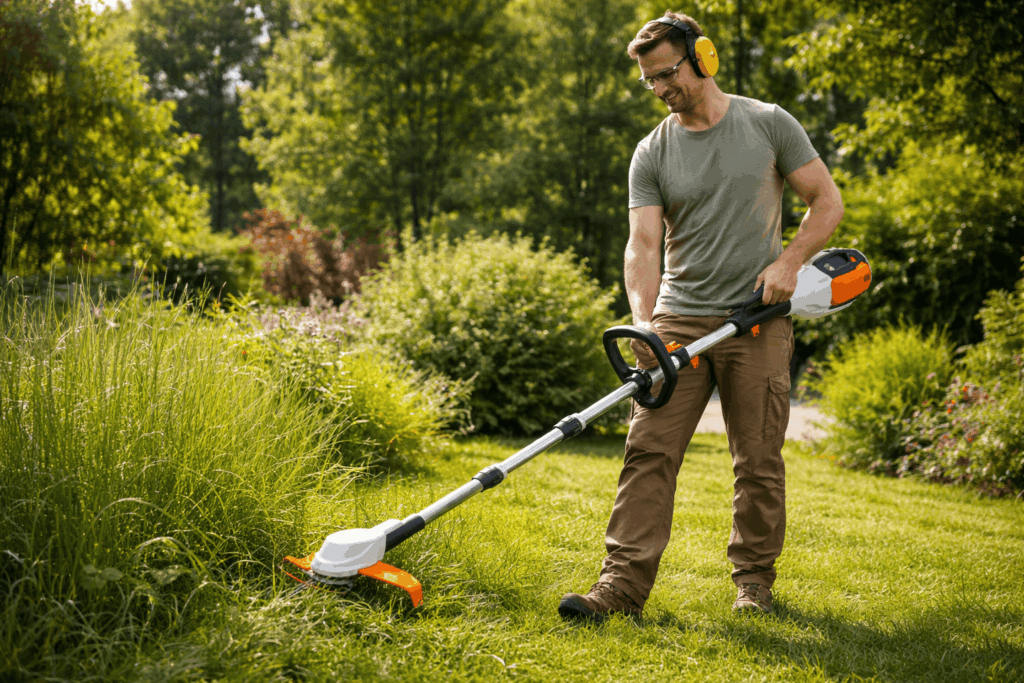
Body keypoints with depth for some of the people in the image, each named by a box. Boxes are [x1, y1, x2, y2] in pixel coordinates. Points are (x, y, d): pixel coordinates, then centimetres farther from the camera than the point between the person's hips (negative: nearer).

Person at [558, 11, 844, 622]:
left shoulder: (768, 124, 3)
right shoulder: (652, 154, 5)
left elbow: (827, 201, 5)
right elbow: (643, 243, -5)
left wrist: (789, 261, -10)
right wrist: (642, 320, -21)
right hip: (678, 322, 1)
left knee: (759, 460, 5)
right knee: (649, 450, -7)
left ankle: (755, 579, 21)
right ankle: (625, 581, -6)